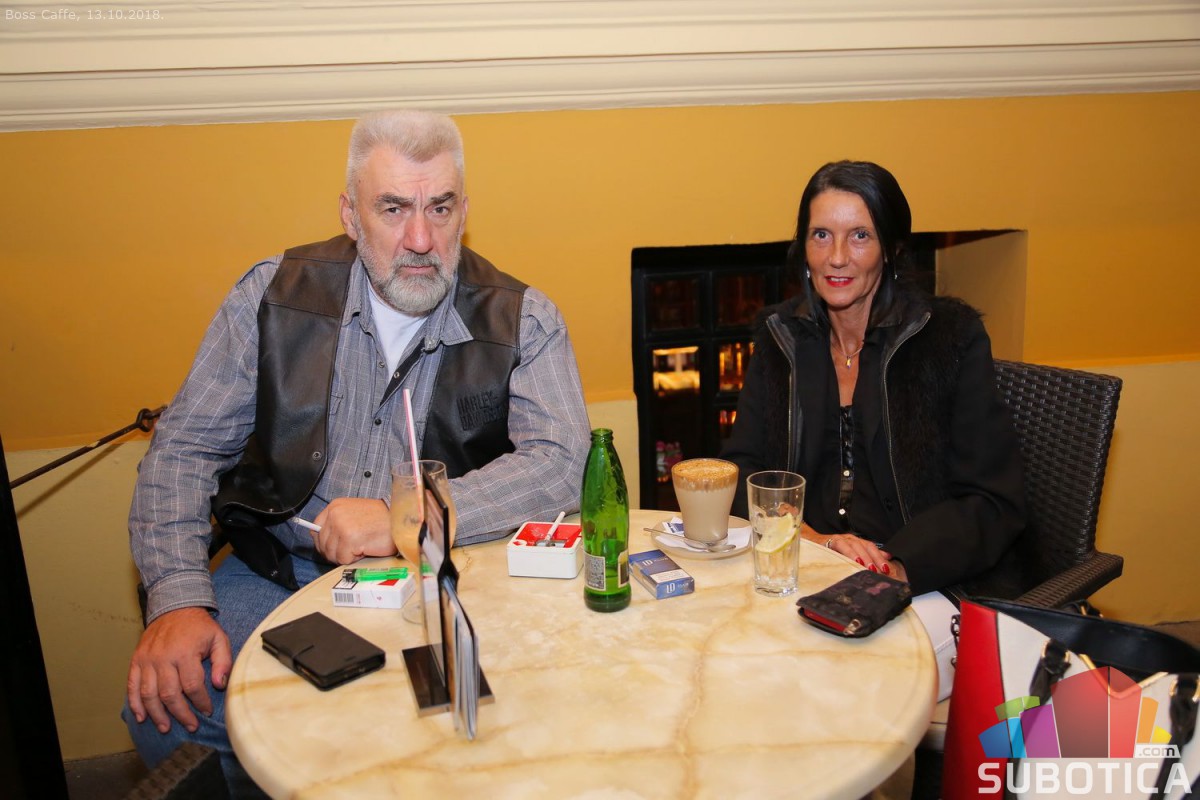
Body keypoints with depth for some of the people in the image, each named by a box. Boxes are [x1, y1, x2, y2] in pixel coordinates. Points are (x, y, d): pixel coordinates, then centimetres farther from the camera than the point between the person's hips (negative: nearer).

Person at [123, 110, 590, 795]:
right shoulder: (276, 294, 0)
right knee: (167, 709, -20)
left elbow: (559, 463, -16)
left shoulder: (523, 319, -5)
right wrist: (177, 599, -12)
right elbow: (185, 449, 2)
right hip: (281, 570, 2)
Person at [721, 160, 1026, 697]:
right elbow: (744, 469, 4)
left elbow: (993, 503, -5)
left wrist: (897, 567, -20)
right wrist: (813, 540, -16)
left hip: (935, 587, -3)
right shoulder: (780, 336, 9)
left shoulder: (952, 336, -1)